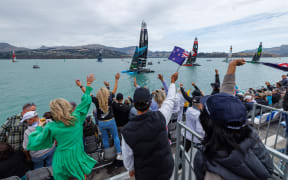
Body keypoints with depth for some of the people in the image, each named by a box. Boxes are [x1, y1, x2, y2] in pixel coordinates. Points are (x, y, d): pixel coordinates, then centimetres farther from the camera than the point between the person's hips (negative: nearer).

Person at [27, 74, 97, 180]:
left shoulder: (51, 127, -18)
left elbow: (34, 144, -5)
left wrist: (39, 128, 8)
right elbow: (86, 101, -4)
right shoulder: (77, 117, -15)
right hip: (77, 158, 1)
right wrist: (88, 85, 4)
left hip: (62, 161, -1)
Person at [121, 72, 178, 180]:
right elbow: (170, 100, -7)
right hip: (167, 170, 2)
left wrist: (131, 169, 11)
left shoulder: (127, 131, -28)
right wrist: (172, 82, 10)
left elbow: (127, 157, -12)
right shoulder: (160, 117, -26)